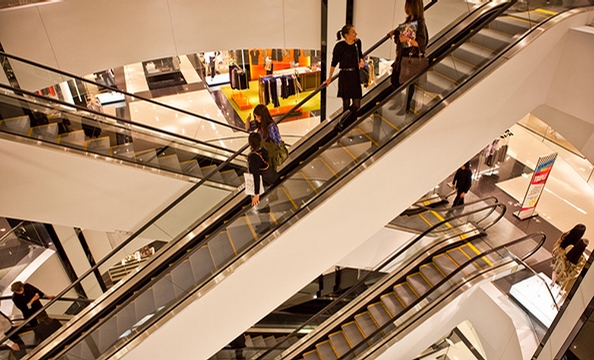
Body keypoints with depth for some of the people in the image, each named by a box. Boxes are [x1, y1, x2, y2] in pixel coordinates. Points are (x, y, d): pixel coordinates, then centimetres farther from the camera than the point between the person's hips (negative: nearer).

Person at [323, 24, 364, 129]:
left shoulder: (357, 42, 2)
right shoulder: (340, 46, -13)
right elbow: (334, 63, -6)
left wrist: (361, 61, -2)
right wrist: (329, 79, -2)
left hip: (355, 75, 5)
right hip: (344, 76, -5)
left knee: (357, 104, 1)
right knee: (346, 103, 5)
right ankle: (343, 125, 21)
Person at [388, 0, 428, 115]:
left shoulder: (420, 24, -16)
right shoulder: (408, 20, 6)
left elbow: (421, 43, -18)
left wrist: (408, 39, -32)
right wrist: (395, 31, 4)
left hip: (411, 56, -8)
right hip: (402, 55, 8)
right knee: (394, 80, 13)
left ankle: (406, 106, 20)